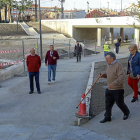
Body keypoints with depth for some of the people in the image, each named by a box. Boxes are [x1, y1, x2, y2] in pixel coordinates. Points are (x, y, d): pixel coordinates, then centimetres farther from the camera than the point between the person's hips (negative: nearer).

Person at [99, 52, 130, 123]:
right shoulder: (108, 65, 8)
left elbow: (122, 77, -26)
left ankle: (126, 113, 33)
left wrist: (114, 83, -37)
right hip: (109, 89, 7)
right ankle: (107, 117, 19)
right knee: (108, 103, 9)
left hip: (117, 89, -7)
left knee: (119, 103, 7)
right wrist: (103, 75, 0)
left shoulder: (118, 65, -19)